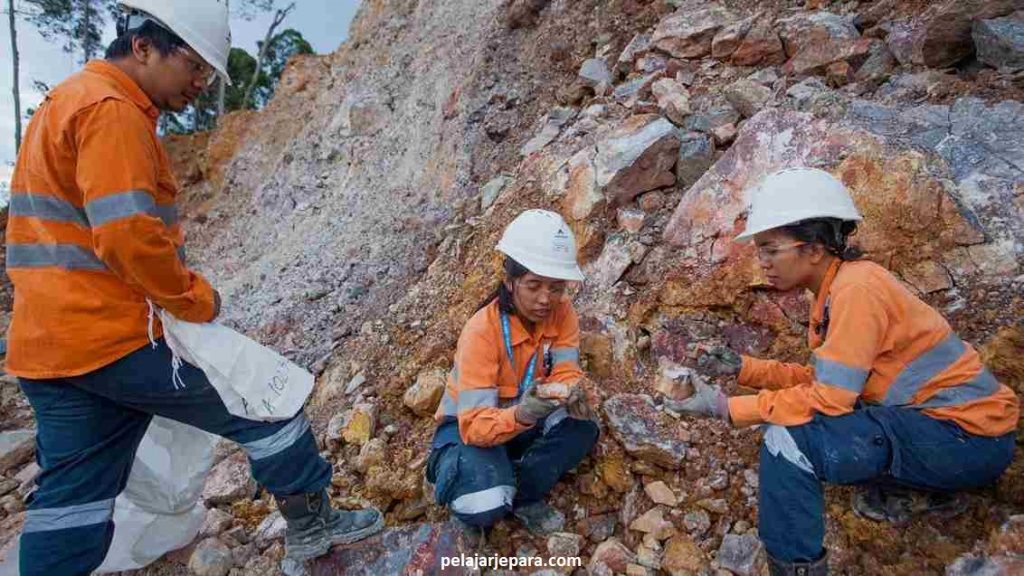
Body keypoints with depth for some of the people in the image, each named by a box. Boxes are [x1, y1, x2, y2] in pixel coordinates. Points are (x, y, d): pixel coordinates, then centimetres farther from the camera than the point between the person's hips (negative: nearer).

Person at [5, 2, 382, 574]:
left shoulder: (69, 103, 21)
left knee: (72, 504, 14)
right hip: (116, 340, -10)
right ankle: (312, 522, 23)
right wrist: (198, 299, -10)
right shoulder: (111, 110, -13)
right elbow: (128, 235, -25)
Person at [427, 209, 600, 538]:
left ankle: (522, 496, -3)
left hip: (525, 416, 5)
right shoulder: (482, 331, -31)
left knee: (582, 429, -23)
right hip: (469, 426, -5)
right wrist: (522, 414, -53)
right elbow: (475, 425, -34)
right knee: (487, 506, -30)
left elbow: (565, 371, -17)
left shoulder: (562, 312, -15)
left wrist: (573, 393, -40)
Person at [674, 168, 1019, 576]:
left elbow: (830, 400, -24)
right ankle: (893, 488, 15)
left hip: (967, 435, -10)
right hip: (932, 418, 10)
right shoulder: (836, 290, 5)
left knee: (789, 438, -23)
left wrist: (729, 408, -19)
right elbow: (825, 380, 9)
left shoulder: (855, 288, -22)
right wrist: (744, 368, 2)